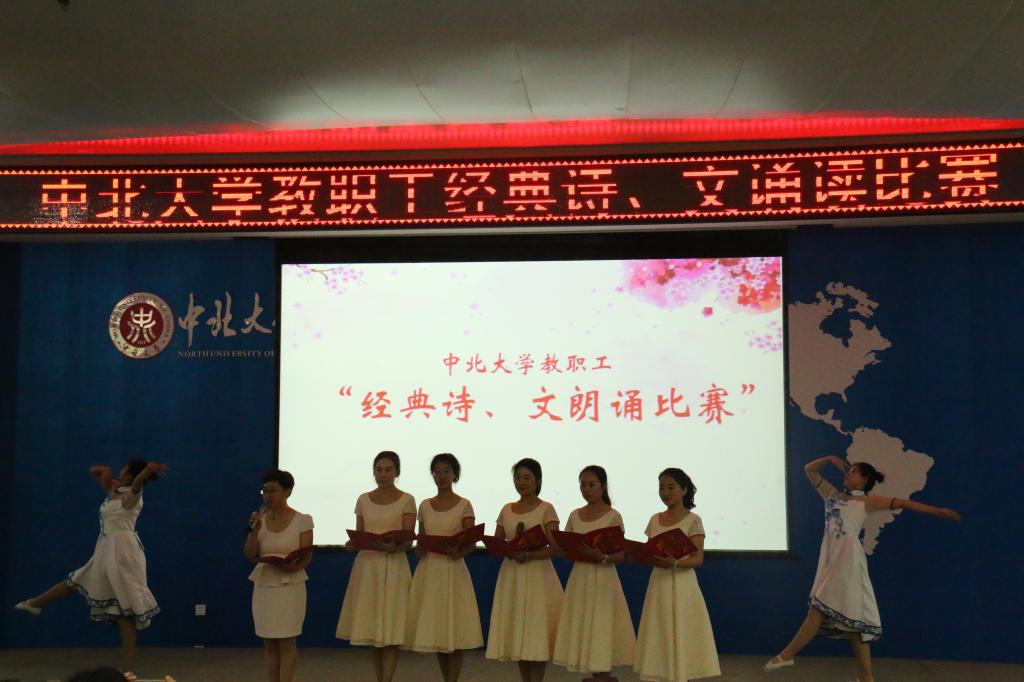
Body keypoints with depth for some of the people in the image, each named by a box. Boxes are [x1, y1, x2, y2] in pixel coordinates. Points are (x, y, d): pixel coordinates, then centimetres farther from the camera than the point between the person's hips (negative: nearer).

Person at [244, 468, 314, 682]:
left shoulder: (302, 521, -6)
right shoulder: (259, 520, 5)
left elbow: (306, 557, -7)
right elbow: (250, 556, 1)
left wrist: (292, 567, -27)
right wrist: (254, 529, -10)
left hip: (290, 586, -4)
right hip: (263, 586, 4)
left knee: (286, 642, -2)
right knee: (269, 642, 7)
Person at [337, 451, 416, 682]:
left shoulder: (406, 500, -1)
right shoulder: (363, 500, 9)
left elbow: (408, 541, -7)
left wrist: (394, 546, -27)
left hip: (394, 567, -3)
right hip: (367, 565, 3)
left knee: (391, 629, -5)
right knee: (370, 627, 6)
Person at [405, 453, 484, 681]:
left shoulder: (464, 505, -2)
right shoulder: (425, 506, 10)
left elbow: (470, 544, -7)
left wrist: (458, 552, -27)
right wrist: (420, 549, -10)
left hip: (453, 570, -4)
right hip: (428, 571, 4)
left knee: (454, 629, -4)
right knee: (435, 630, 8)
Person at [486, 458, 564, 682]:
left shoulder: (546, 509, -2)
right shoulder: (506, 510, 11)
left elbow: (553, 547, -9)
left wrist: (528, 555, -24)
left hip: (538, 575, -4)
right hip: (511, 574, 4)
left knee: (536, 631, -5)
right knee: (516, 632, 6)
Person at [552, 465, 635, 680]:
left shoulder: (613, 516, -6)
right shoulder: (575, 516, 8)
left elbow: (621, 555, -8)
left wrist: (602, 557, -25)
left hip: (603, 580, -5)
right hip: (579, 578, 5)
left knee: (601, 630, -4)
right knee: (584, 631, 6)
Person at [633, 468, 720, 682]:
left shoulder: (693, 520, -7)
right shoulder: (655, 520, 9)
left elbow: (698, 559, -11)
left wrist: (674, 563, -28)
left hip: (682, 586, -5)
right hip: (659, 584, 5)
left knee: (680, 636, -3)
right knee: (660, 639, 5)